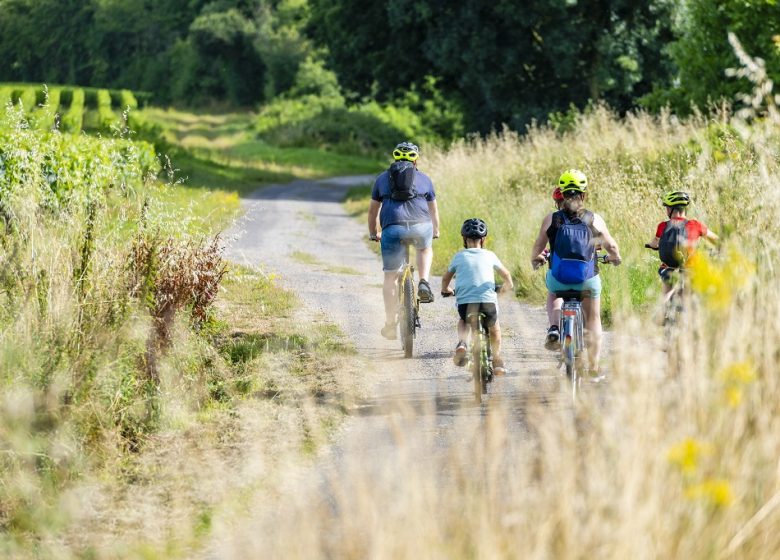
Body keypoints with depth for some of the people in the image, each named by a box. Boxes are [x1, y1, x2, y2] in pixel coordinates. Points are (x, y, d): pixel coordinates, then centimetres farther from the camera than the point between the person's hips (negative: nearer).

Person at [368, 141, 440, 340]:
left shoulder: (383, 178, 22)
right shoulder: (424, 178, 22)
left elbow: (373, 210, 27)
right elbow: (433, 209, 31)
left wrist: (373, 234, 41)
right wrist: (435, 232, 47)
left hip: (392, 228, 0)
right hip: (421, 226, 0)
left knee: (390, 277, 11)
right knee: (425, 248, 35)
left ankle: (390, 324, 10)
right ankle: (424, 284, 12)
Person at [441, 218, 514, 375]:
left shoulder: (459, 256, 15)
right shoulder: (489, 255, 15)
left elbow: (446, 278, 25)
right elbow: (506, 274, 27)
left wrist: (445, 290, 47)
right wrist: (508, 285, 49)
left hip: (465, 302, 0)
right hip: (488, 300, 0)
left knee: (463, 321, 33)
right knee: (494, 327, 31)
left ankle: (462, 343, 5)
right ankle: (497, 360, 30)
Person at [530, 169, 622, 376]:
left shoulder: (551, 219, 2)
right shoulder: (594, 219, 1)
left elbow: (537, 248, 5)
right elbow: (611, 246, 4)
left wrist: (535, 261, 27)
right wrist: (616, 258, 27)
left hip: (558, 278, 0)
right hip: (588, 279, 0)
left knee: (554, 296, 35)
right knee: (593, 321, 19)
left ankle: (554, 328, 7)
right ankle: (594, 368, 15)